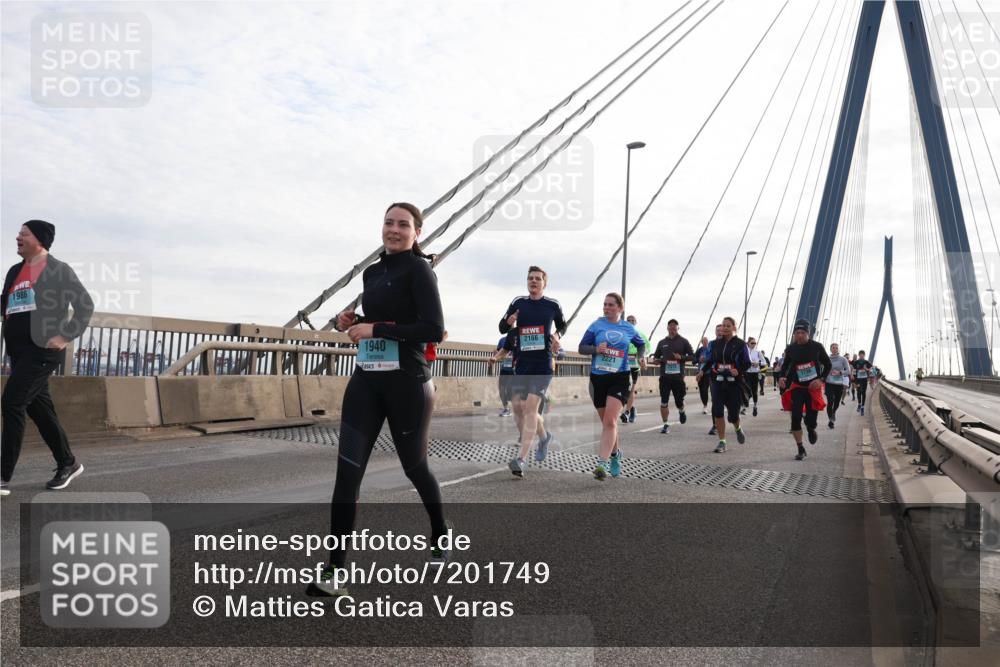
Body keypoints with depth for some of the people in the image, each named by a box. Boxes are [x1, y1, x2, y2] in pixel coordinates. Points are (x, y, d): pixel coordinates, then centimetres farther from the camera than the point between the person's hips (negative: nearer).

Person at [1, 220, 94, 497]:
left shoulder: (59, 270, -3)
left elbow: (85, 305, -7)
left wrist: (66, 336, -13)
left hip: (42, 350, -7)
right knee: (39, 408, 11)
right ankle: (68, 464, 24)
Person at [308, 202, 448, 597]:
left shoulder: (418, 269, -8)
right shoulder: (372, 273, 13)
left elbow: (434, 330, -18)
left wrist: (375, 329, -19)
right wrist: (349, 323, 6)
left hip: (407, 384, -6)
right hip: (365, 382, 6)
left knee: (414, 466, 11)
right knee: (347, 471, -5)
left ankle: (440, 537, 39)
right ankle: (335, 571, 0)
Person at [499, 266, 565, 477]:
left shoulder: (553, 305, 3)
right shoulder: (518, 303, 7)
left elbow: (562, 326, 21)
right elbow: (502, 328, 12)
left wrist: (557, 335, 0)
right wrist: (509, 322, -10)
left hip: (542, 364, -4)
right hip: (522, 363, 4)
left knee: (530, 407, -15)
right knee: (519, 408, 7)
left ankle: (521, 459, -17)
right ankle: (544, 435, 36)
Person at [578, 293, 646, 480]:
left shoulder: (628, 329, 6)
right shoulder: (596, 325, 3)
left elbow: (641, 343, 24)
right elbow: (582, 347, 2)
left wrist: (641, 357, 5)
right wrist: (596, 349, -17)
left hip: (620, 378, -2)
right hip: (598, 378, 2)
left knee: (610, 421, -18)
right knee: (607, 422, 13)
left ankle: (603, 463, -22)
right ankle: (616, 453, 38)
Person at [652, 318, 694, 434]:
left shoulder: (683, 341, 5)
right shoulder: (662, 342, 13)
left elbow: (693, 356, 4)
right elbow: (655, 356, 20)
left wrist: (681, 357, -14)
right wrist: (659, 360, -4)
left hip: (678, 377, -1)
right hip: (664, 376, 1)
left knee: (679, 401, 7)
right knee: (664, 402, -5)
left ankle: (681, 411, 42)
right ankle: (666, 425, 5)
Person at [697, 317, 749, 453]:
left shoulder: (740, 344, -1)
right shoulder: (716, 344, 9)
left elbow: (747, 363, -2)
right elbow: (710, 360, 13)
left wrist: (738, 371, -20)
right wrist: (703, 370, -3)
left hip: (734, 382, -2)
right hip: (718, 381, 2)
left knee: (733, 414, 3)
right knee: (717, 411, -8)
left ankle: (738, 428, 40)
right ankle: (722, 442, 1)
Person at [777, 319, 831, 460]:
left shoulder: (816, 347, -8)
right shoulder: (790, 349, -2)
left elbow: (827, 364, 3)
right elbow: (786, 364, 14)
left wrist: (821, 379, -11)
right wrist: (781, 377, -5)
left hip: (813, 387, -1)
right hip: (797, 387, 2)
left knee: (811, 420, -1)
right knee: (795, 418, -9)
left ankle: (811, 429, 39)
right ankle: (801, 450, 5)